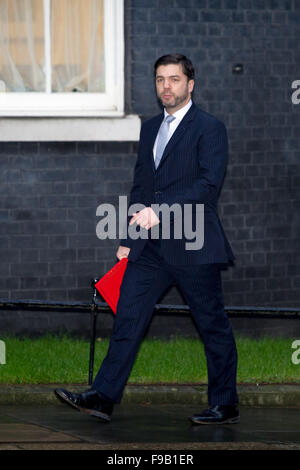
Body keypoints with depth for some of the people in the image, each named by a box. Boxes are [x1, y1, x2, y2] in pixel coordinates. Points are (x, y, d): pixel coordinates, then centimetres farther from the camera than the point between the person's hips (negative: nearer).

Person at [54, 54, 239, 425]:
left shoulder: (209, 128, -5)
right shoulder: (150, 128, 17)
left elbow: (208, 184, -16)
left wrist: (161, 211, -24)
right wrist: (129, 238, 18)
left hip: (192, 245, -6)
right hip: (151, 247, 6)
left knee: (213, 326, 2)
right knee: (128, 317, -1)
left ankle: (225, 406, 11)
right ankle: (103, 397, -2)